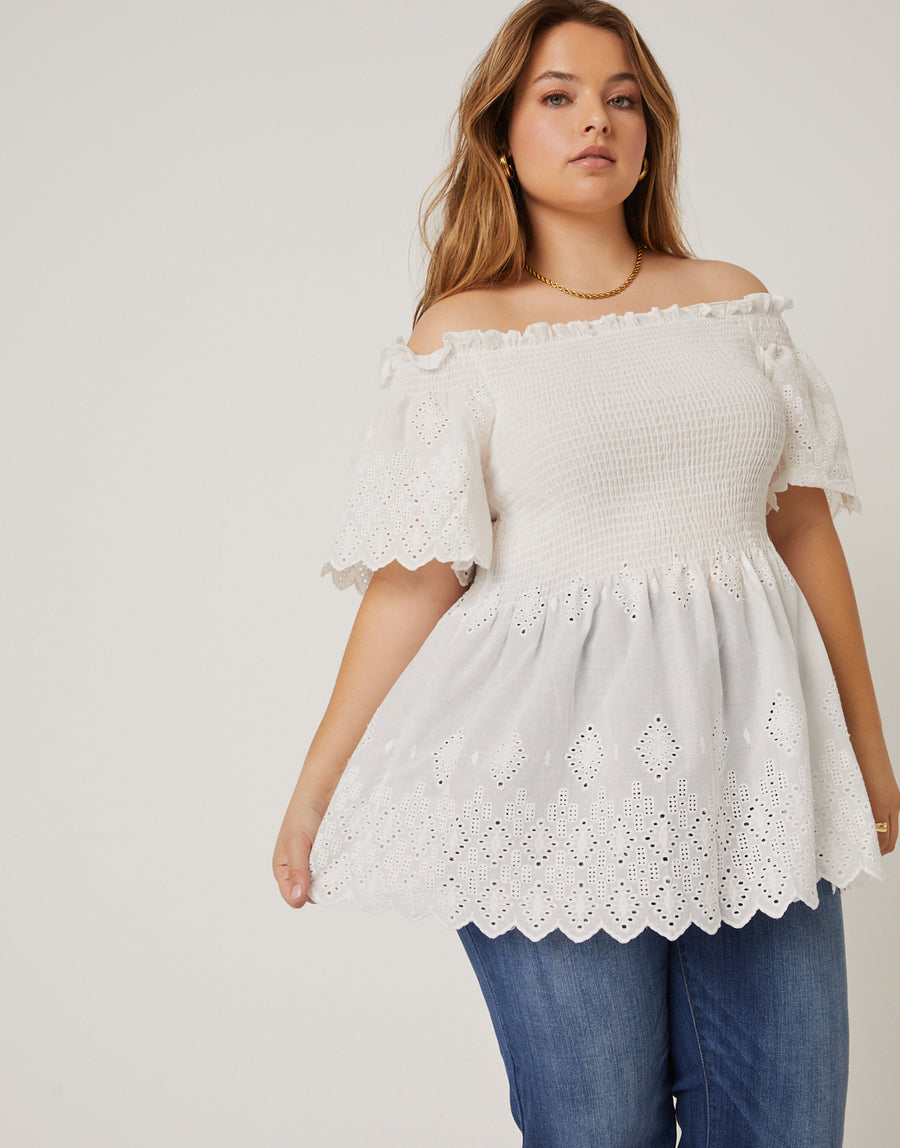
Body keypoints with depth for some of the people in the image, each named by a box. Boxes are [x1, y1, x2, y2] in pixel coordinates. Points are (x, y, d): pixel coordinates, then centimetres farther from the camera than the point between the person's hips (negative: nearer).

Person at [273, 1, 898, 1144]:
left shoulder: (734, 300, 12)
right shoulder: (461, 333, 2)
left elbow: (806, 528, 14)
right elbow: (415, 579, 0)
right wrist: (316, 788, -1)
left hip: (752, 765, 4)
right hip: (558, 775, -3)